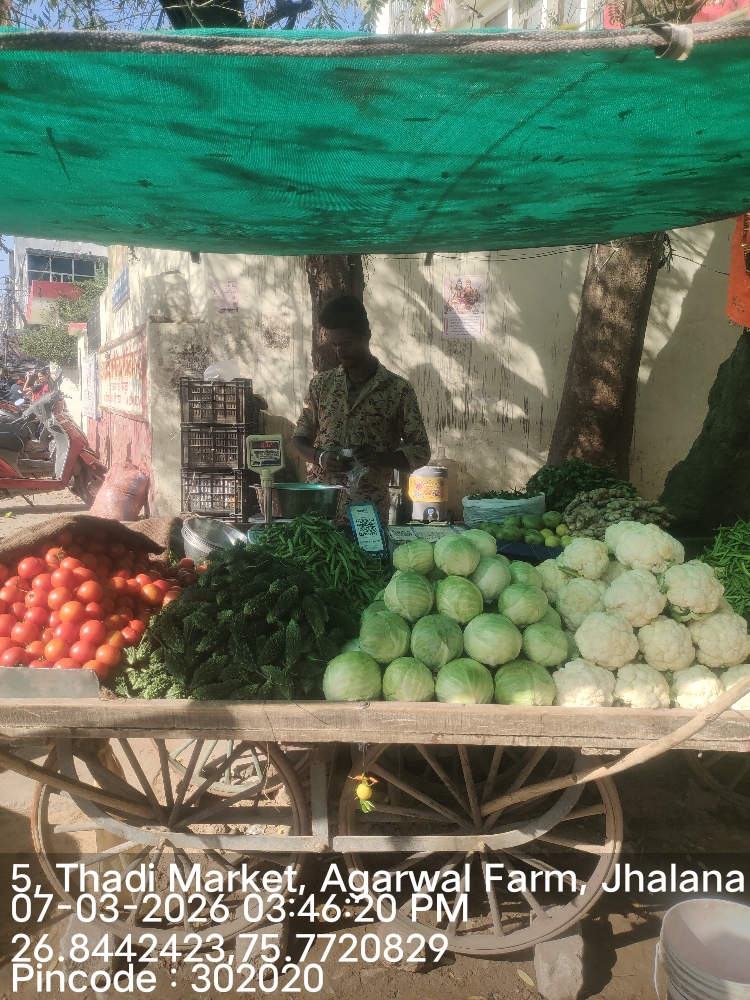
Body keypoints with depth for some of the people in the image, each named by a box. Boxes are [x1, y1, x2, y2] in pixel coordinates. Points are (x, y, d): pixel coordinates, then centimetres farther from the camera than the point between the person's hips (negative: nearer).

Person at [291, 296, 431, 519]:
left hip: (368, 509, -2)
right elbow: (299, 439, 14)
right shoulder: (321, 384, 9)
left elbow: (420, 452, 1)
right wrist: (320, 457, -8)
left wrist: (379, 458, -17)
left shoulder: (398, 389, -1)